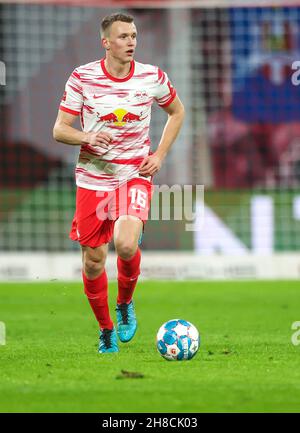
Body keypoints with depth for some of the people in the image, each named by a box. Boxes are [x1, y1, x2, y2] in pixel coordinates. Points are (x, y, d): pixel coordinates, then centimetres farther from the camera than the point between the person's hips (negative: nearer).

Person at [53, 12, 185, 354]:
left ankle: (125, 304, 6)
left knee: (126, 244, -25)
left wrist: (159, 155, 4)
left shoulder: (153, 78, -3)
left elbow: (177, 112, 16)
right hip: (92, 178, 1)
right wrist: (87, 137, -24)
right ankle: (106, 330, 27)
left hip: (135, 175, -1)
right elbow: (59, 130, -3)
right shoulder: (82, 78, -6)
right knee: (93, 260, 4)